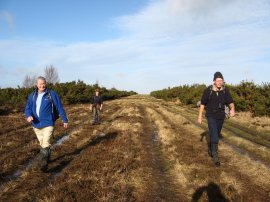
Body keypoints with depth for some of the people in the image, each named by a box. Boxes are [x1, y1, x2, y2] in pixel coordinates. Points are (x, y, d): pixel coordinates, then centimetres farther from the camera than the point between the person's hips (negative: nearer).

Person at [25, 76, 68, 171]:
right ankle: (47, 158, 38)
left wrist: (65, 120, 0)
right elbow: (28, 108, 5)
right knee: (42, 144, 18)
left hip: (48, 124, -5)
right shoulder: (32, 95, 7)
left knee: (45, 144, -13)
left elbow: (59, 108, -2)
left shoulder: (52, 94, -5)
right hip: (36, 124, 5)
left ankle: (44, 163, -8)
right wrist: (28, 115, -18)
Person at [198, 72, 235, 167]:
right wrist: (200, 117, -2)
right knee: (214, 137, -12)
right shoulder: (208, 91, -13)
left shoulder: (225, 90, -6)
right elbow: (202, 104, -4)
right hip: (211, 117, -4)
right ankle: (215, 157, -2)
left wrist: (232, 109, -31)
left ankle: (210, 149, 46)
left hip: (221, 117, 4)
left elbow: (230, 102, -8)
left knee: (215, 135, 20)